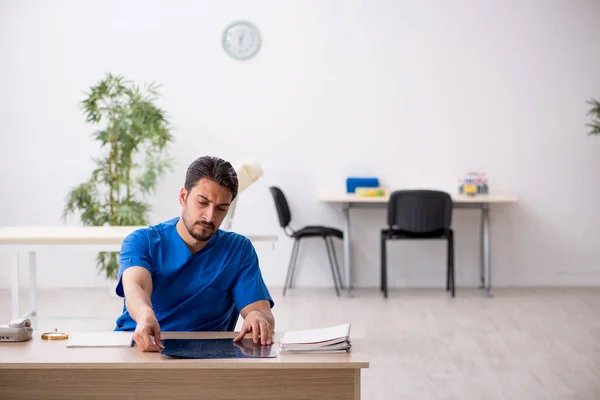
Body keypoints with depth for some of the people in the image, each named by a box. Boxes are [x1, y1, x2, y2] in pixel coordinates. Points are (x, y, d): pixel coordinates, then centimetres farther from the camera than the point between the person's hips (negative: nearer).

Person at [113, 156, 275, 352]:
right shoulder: (142, 241, 1)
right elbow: (134, 287, -19)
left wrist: (258, 317, -26)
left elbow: (263, 312, -1)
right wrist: (145, 315, -43)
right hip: (140, 346, -3)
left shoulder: (239, 249, 7)